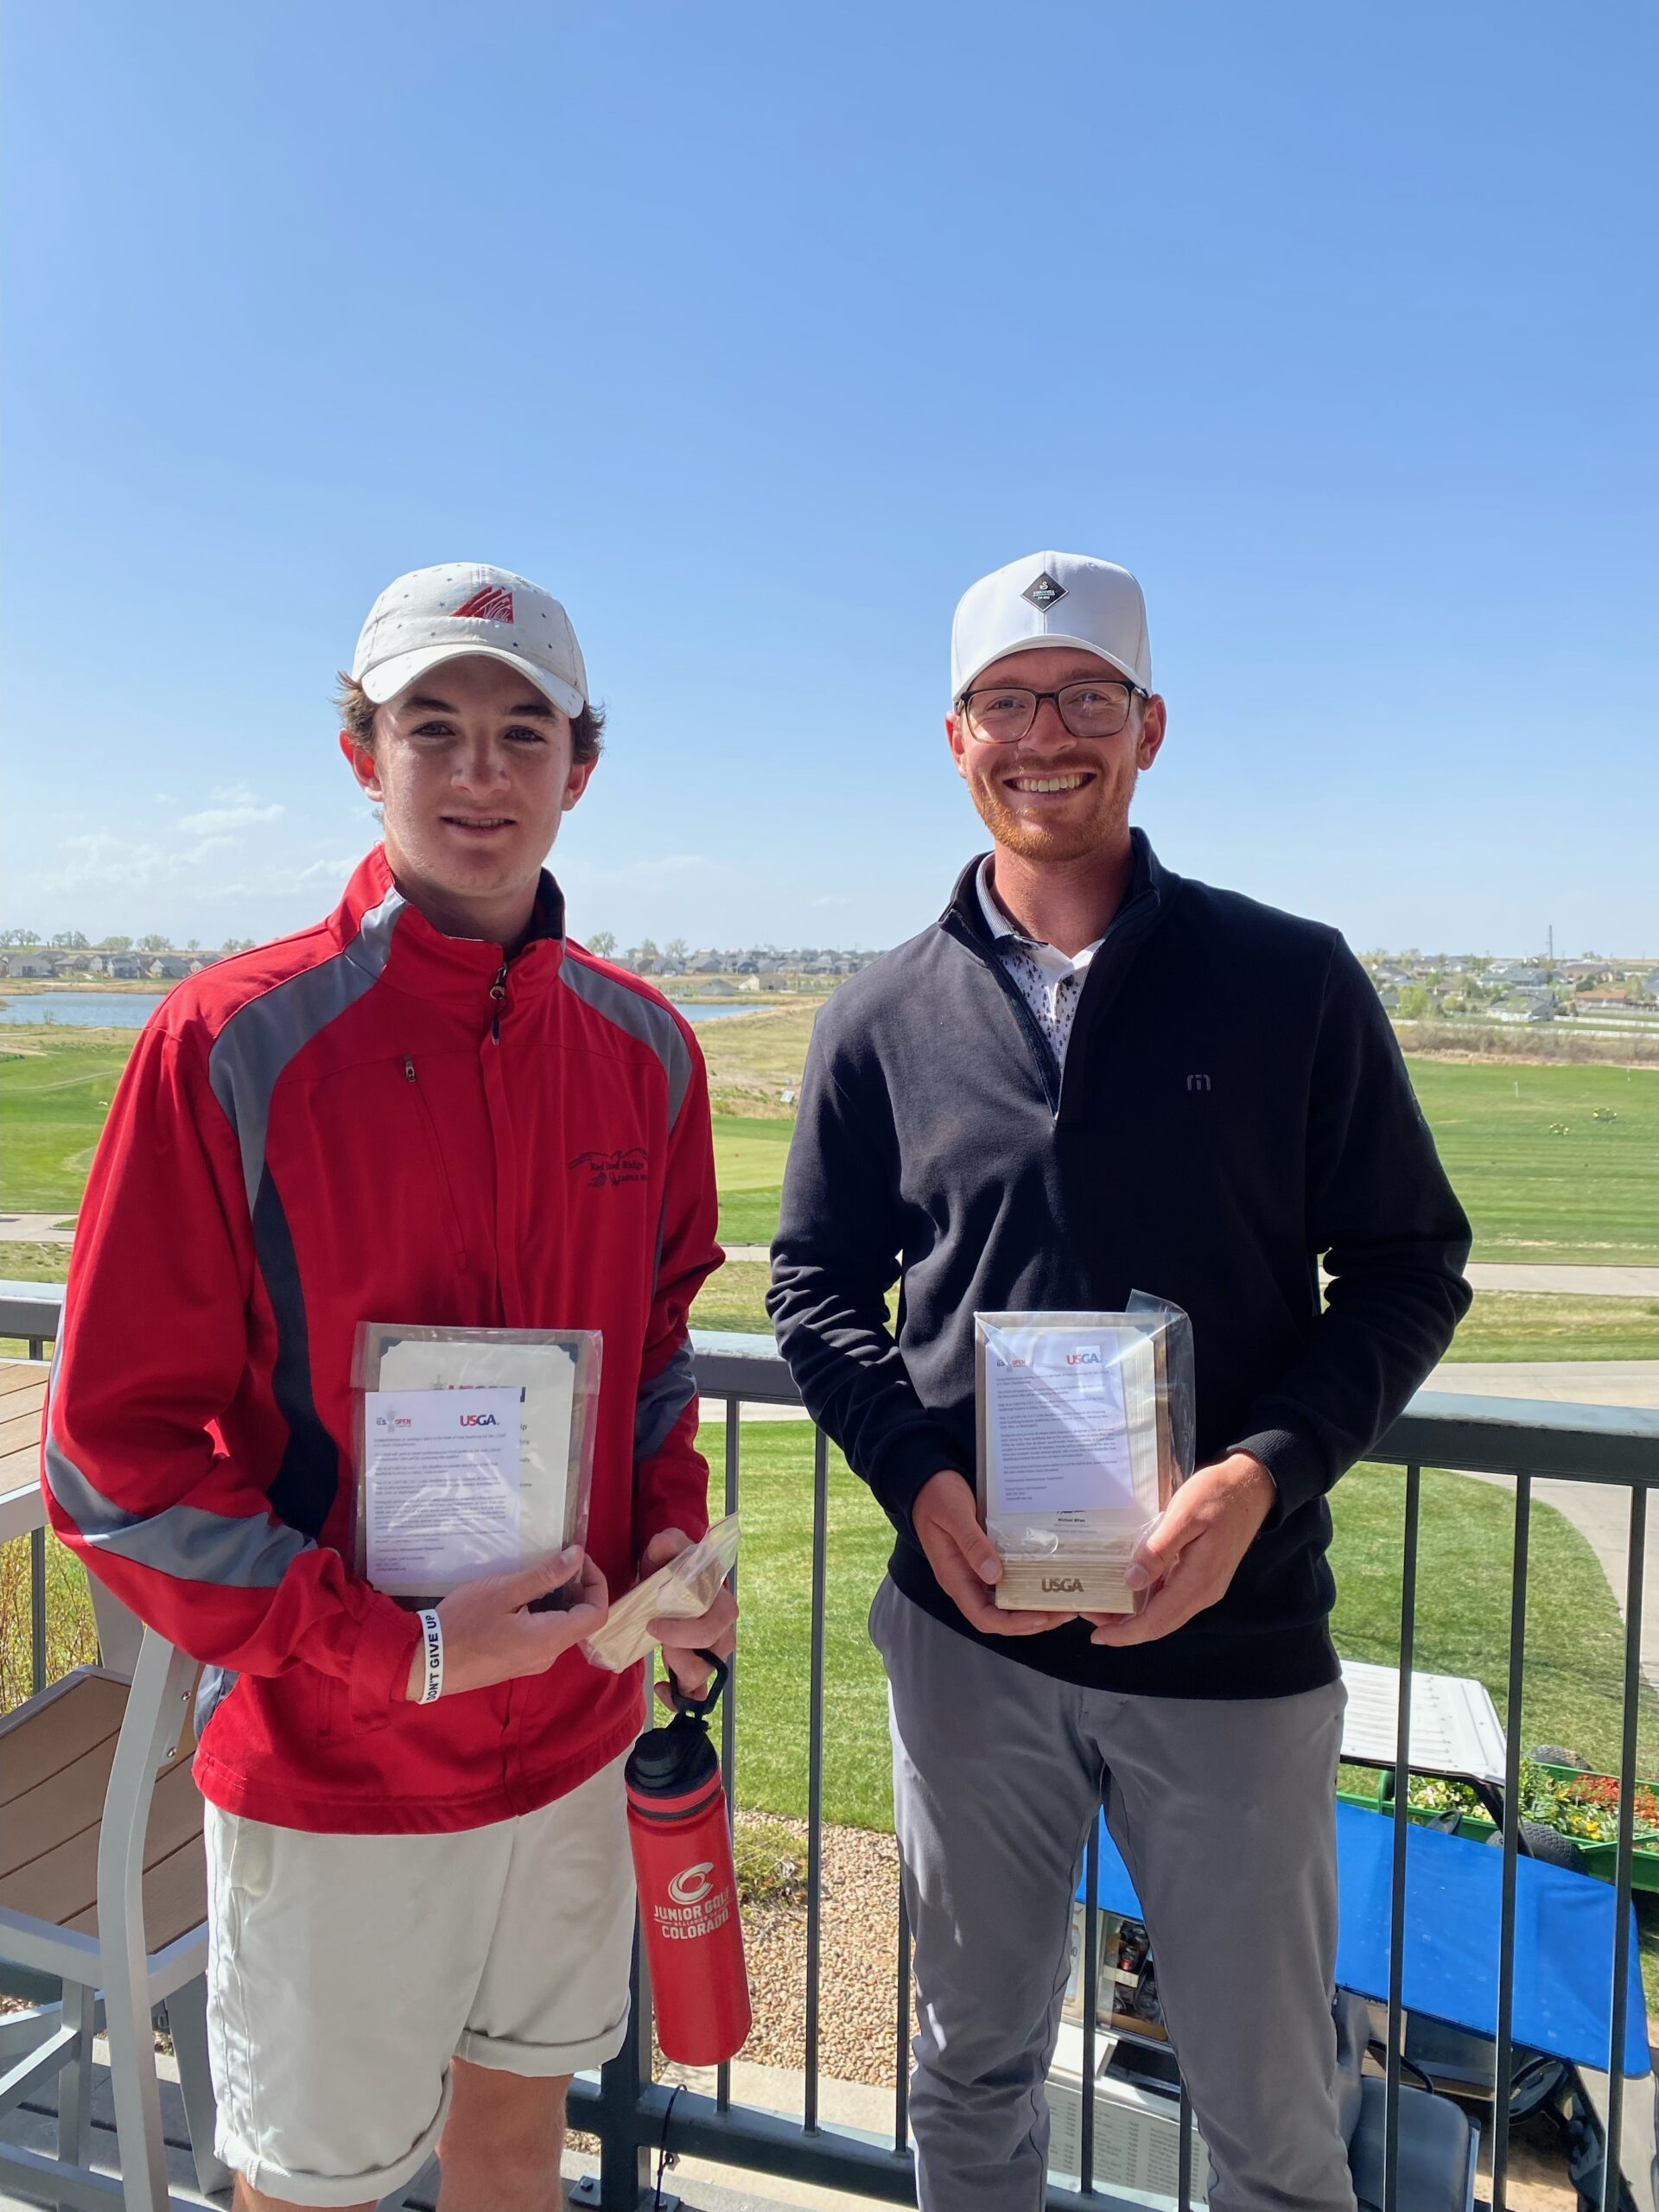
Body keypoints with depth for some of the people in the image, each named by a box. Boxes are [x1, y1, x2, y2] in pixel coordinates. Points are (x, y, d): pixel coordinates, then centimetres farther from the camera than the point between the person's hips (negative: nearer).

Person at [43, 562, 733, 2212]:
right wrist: (391, 1649, -19)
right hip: (329, 1770, -4)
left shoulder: (642, 1048, -2)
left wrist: (671, 1526, -4)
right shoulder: (233, 1044, -17)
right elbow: (114, 1449, -14)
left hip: (574, 1734, 5)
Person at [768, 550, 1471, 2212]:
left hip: (1236, 1633, -1)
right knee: (972, 2068, 22)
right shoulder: (885, 1018, 2)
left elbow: (1409, 1266, -1)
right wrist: (920, 1478, -11)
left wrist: (1266, 1473, -16)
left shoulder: (1294, 983, -4)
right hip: (969, 1631, 2)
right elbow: (817, 1285, 6)